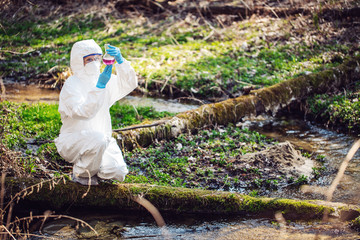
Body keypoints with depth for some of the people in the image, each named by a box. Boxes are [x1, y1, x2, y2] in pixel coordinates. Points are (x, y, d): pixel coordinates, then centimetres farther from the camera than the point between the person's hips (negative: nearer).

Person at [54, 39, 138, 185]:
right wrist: (99, 86, -35)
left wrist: (120, 61, -24)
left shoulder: (104, 80, 6)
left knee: (118, 172, -16)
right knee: (98, 138, -36)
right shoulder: (71, 85, -12)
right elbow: (83, 112, -27)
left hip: (101, 140, 5)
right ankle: (80, 173, -10)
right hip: (72, 142, -5)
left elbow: (129, 84, -8)